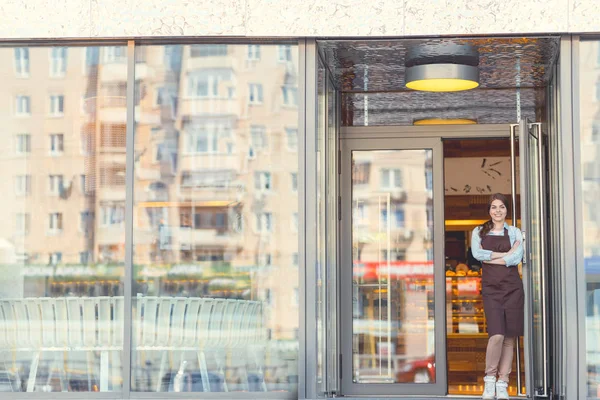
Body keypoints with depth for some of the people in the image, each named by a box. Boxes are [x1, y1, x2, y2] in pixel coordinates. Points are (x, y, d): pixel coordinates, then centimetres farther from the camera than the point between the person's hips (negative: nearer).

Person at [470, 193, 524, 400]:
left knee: (510, 337, 0)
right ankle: (489, 378, 0)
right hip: (491, 288, -1)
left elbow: (516, 258, -7)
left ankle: (502, 383, 8)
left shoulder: (514, 232, 9)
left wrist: (489, 258, -7)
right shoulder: (479, 232, 10)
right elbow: (477, 253, -8)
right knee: (497, 335, -16)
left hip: (512, 287, 1)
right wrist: (504, 254, -9)